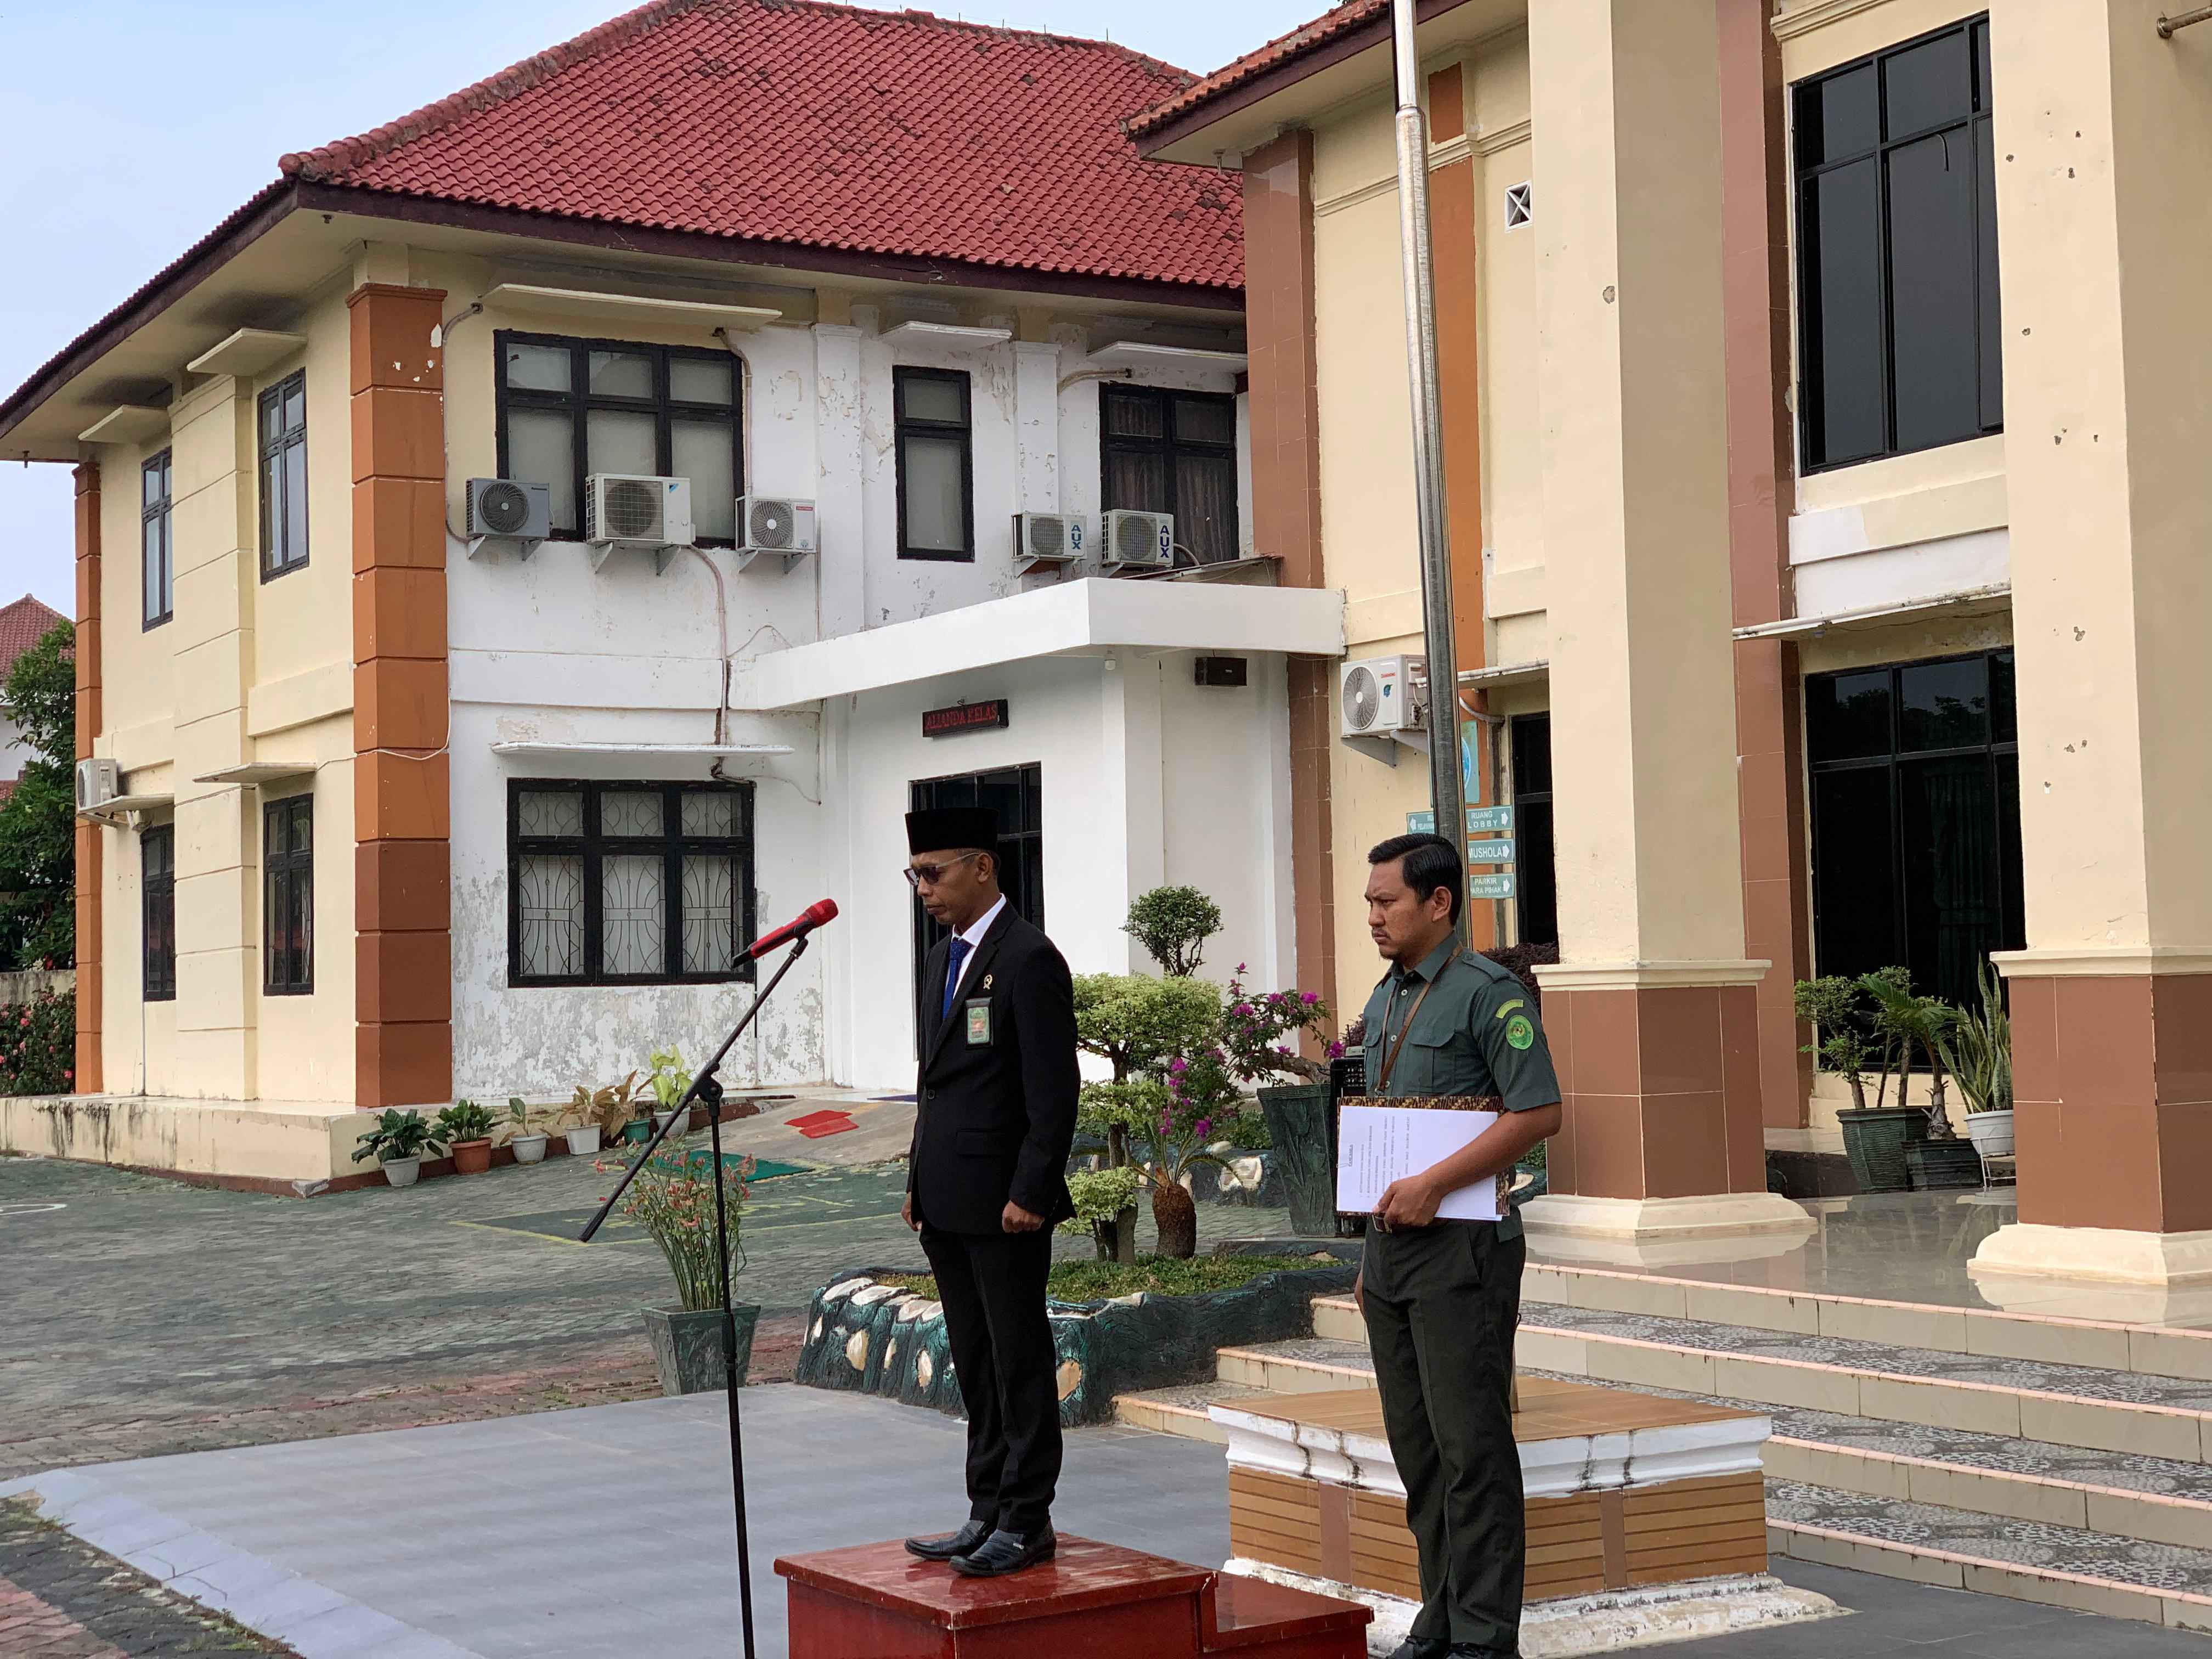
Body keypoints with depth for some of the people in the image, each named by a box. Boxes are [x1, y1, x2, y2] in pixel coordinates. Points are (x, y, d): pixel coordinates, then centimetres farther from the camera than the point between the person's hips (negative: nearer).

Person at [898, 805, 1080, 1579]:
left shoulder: (1029, 960, -12)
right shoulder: (942, 958, 16)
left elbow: (1054, 1093, -16)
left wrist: (1030, 1194, -19)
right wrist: (918, 1182, 16)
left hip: (1005, 1203, -9)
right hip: (948, 1203, 9)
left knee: (1020, 1363, -1)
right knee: (975, 1367, 12)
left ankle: (1026, 1522, 6)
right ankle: (988, 1514, 19)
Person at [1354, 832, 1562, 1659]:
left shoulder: (1488, 993, -10)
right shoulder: (1385, 1000, 16)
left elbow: (1539, 1112, -18)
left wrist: (1432, 1184, -21)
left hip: (1460, 1248, -8)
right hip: (1391, 1247, 8)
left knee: (1471, 1446, -6)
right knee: (1416, 1445, 12)